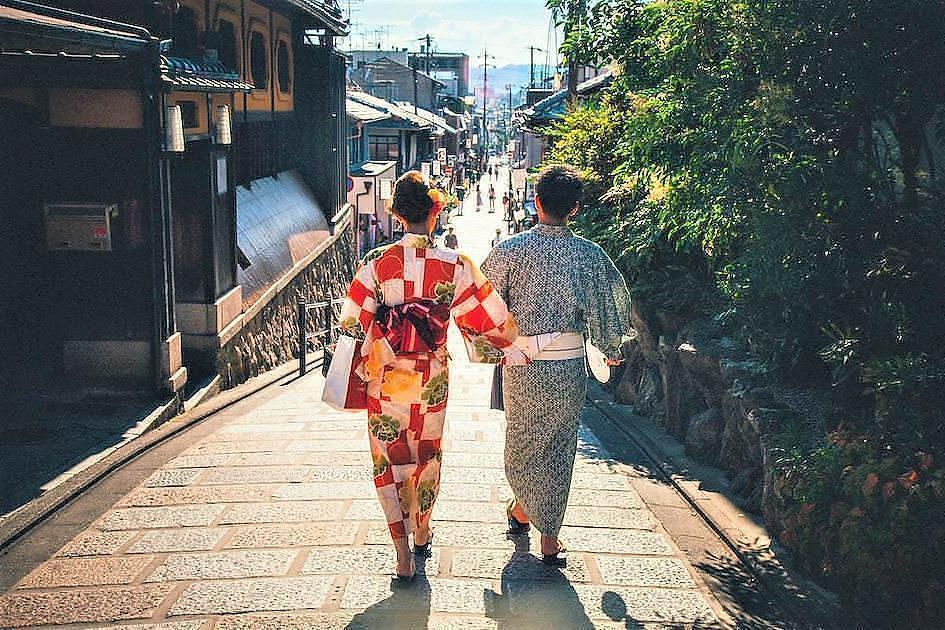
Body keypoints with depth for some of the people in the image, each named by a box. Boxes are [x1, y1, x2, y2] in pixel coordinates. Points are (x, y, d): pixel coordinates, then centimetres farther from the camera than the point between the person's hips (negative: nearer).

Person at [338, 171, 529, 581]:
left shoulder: (376, 264, -11)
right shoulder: (454, 266, -10)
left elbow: (353, 325, -8)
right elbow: (485, 321, -4)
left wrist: (359, 370, 5)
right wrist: (512, 351, 12)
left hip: (385, 379, -1)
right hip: (432, 381, 2)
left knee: (390, 459, 10)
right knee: (427, 455, 23)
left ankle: (404, 557, 7)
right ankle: (422, 531, 42)